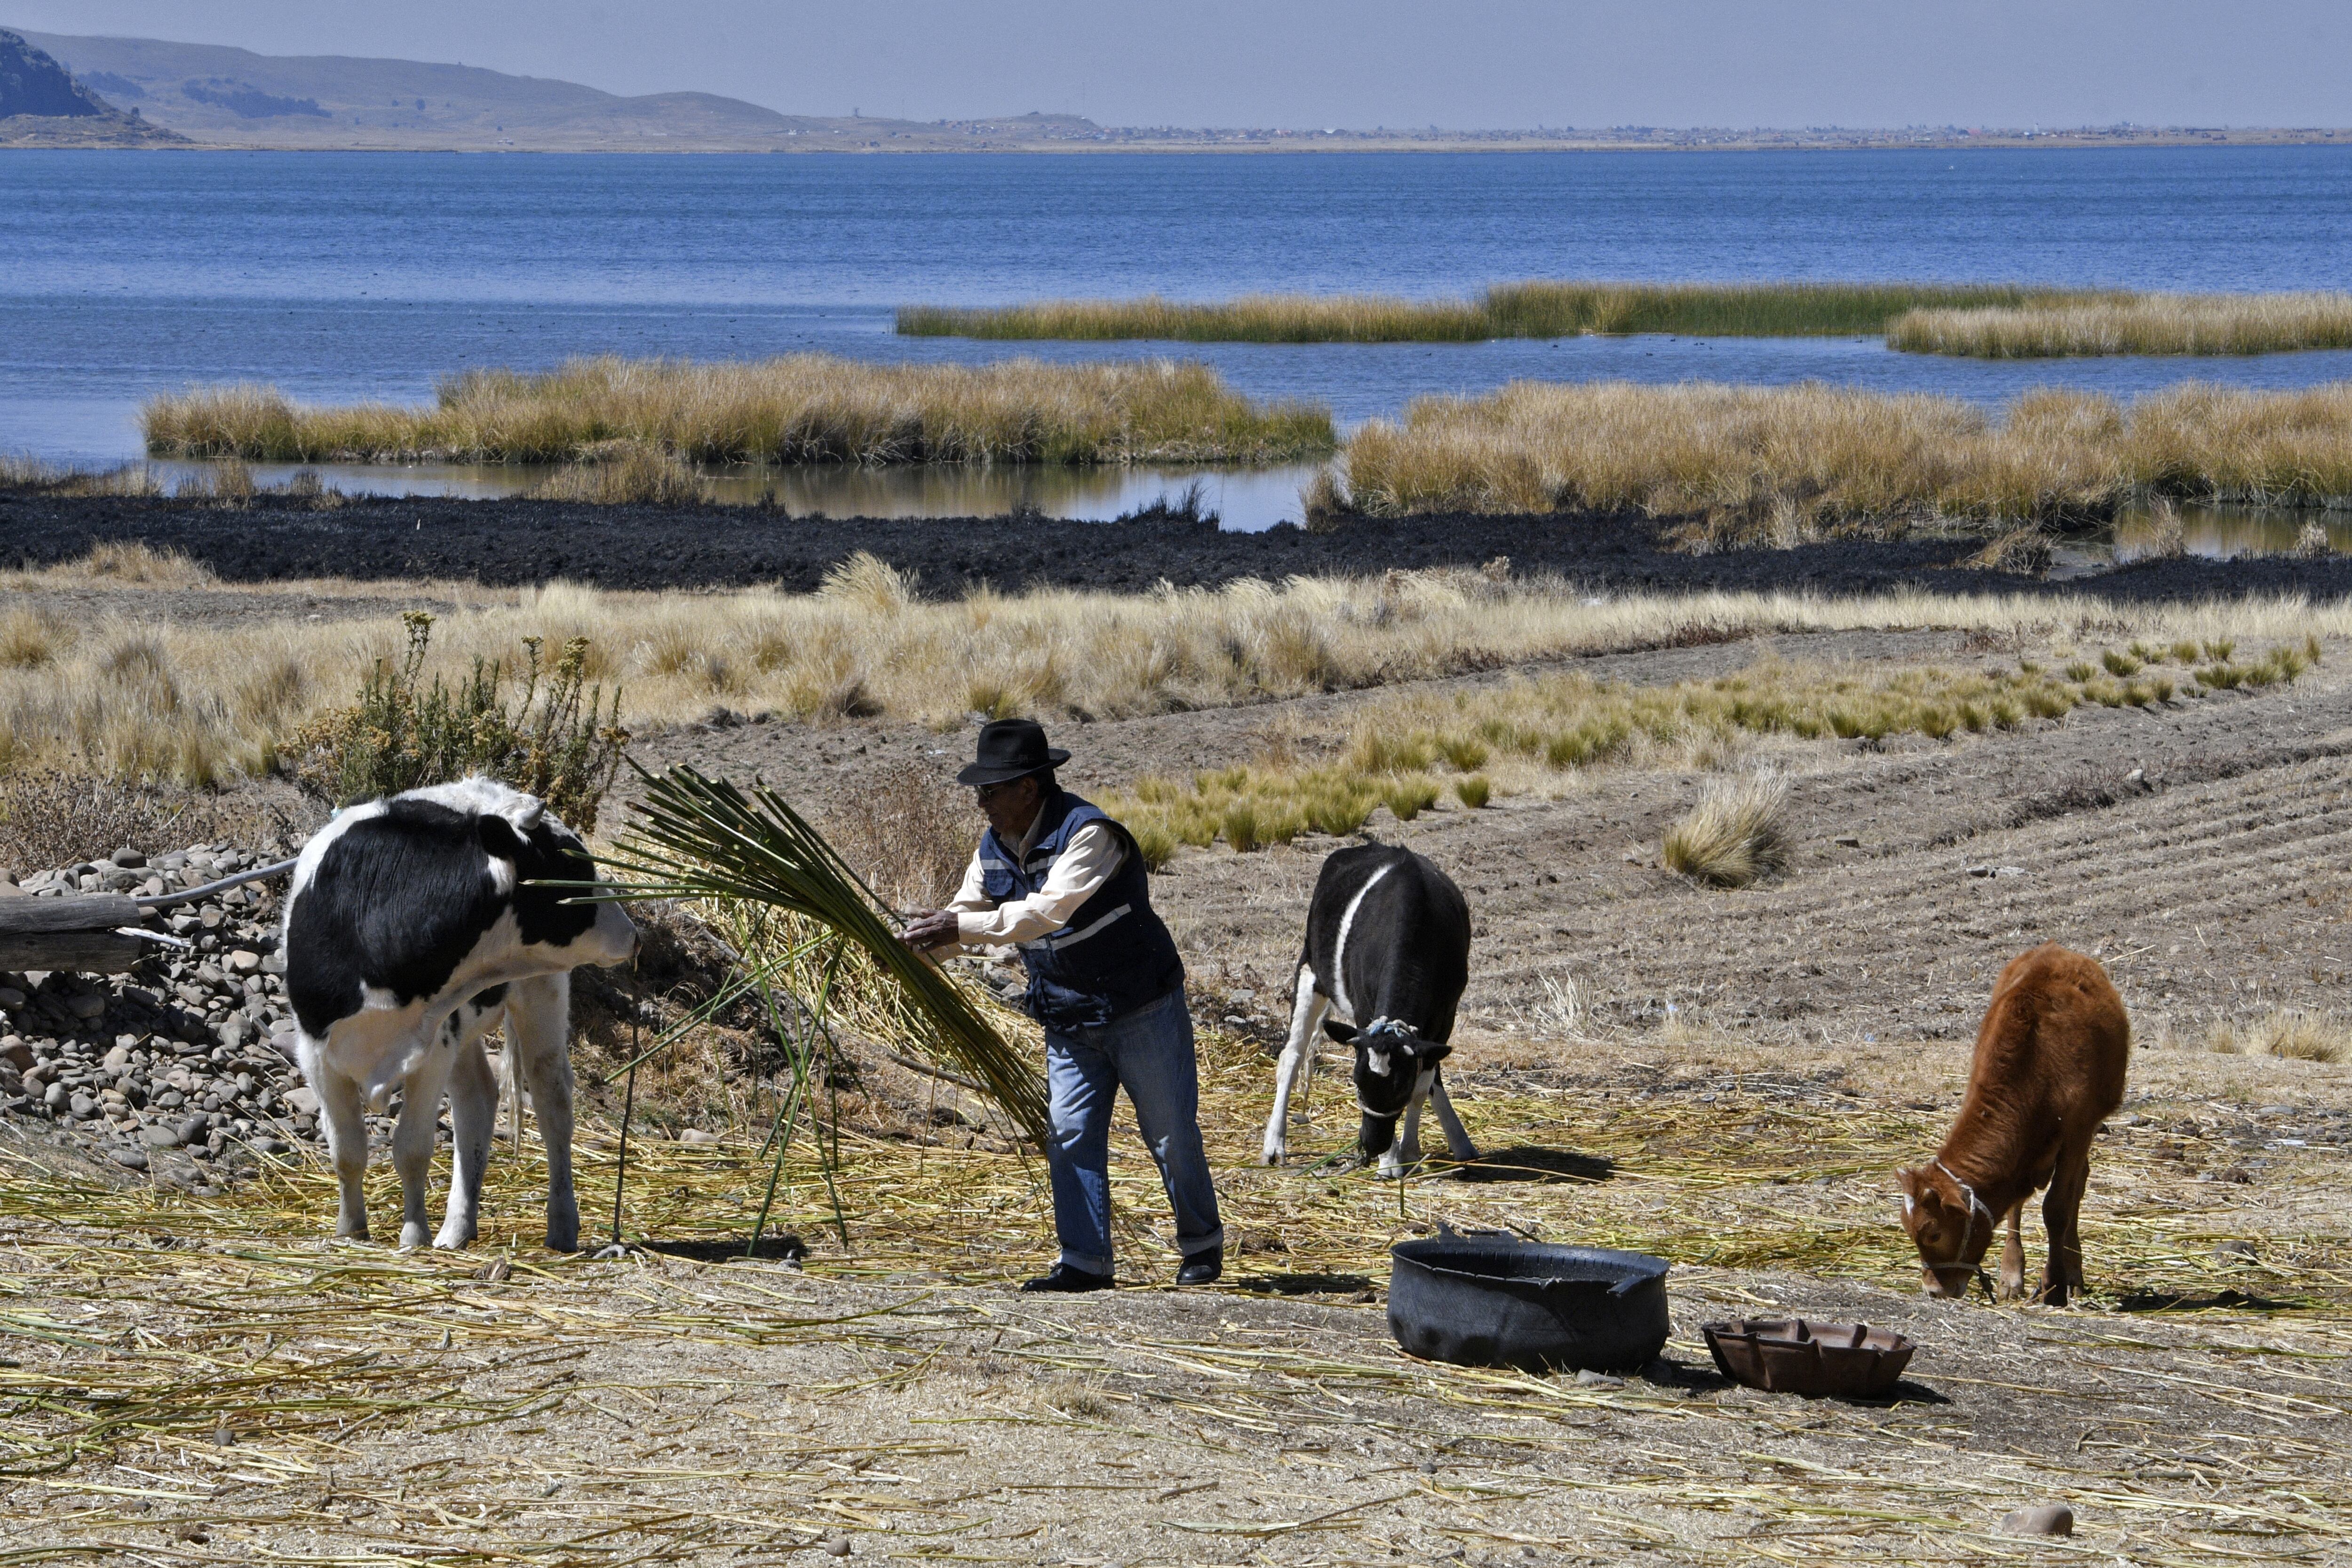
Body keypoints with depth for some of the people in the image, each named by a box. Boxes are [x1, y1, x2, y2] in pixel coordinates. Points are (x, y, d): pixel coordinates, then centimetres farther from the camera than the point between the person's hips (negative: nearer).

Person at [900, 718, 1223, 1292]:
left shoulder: (1088, 835, -26)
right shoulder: (996, 846, 1)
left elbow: (1047, 912, -36)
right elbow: (969, 909, 7)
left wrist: (961, 928, -38)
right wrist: (929, 930, -15)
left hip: (1141, 1009, -7)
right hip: (1068, 1019, 7)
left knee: (1171, 1134, 4)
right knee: (1070, 1136, -1)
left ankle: (1203, 1246, 21)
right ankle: (1085, 1262, 0)